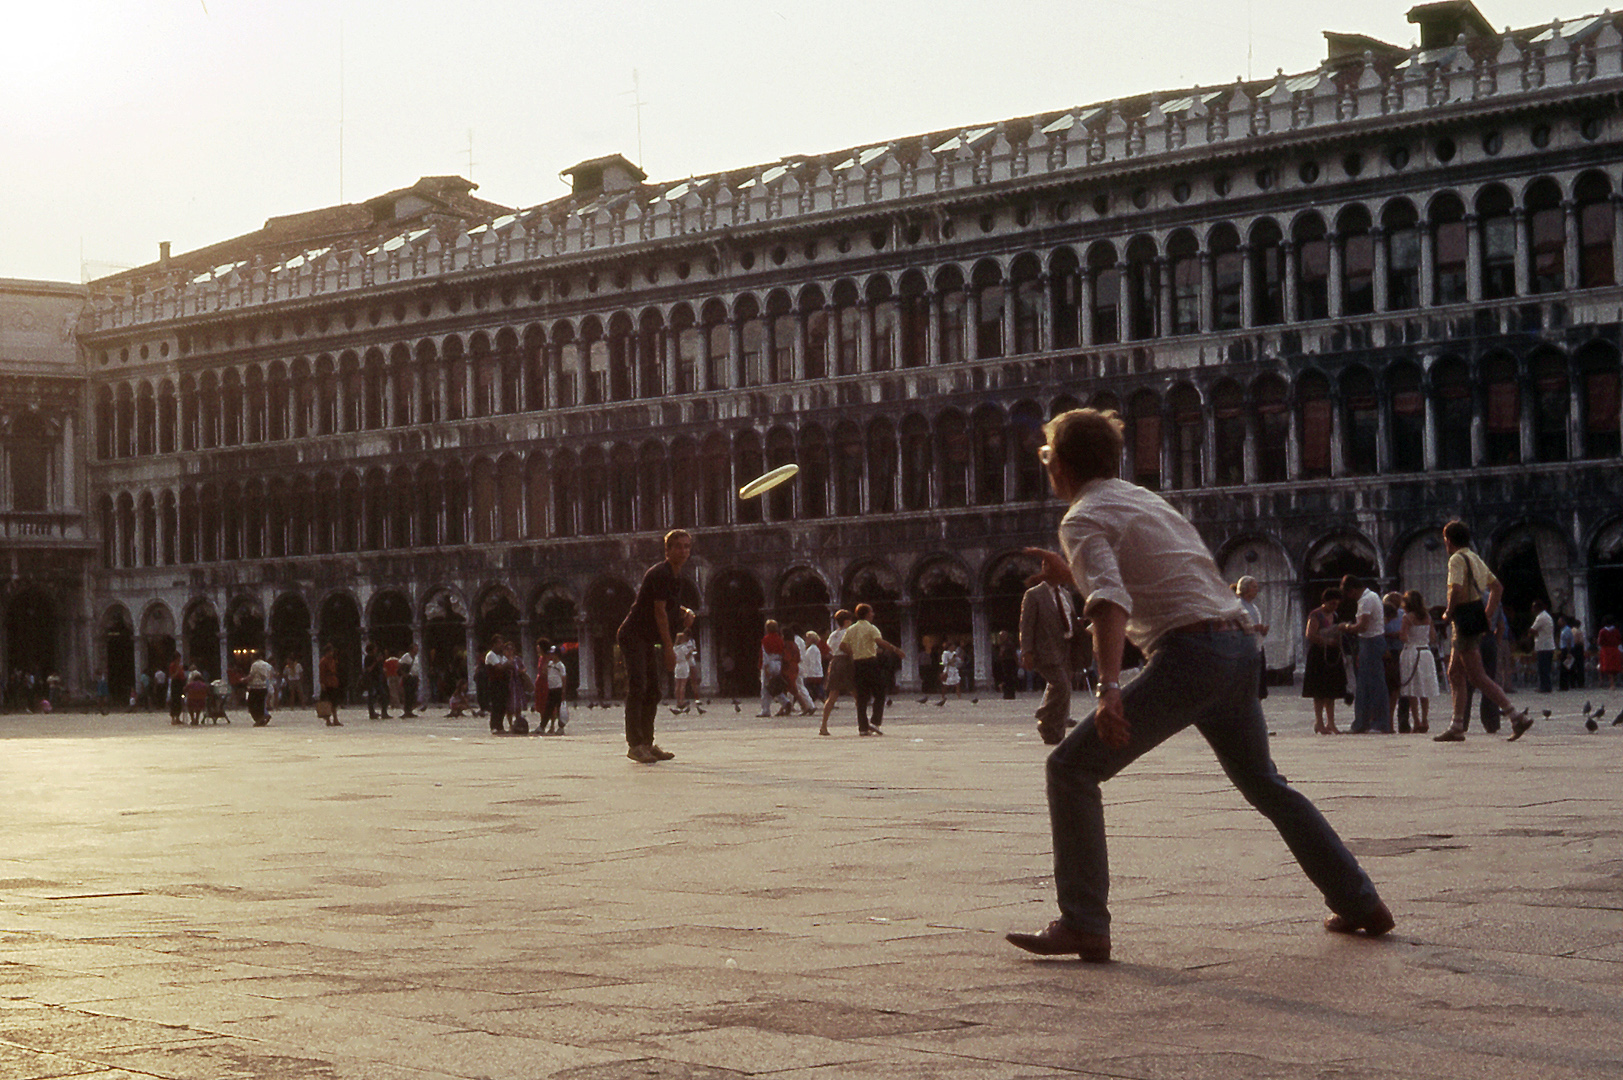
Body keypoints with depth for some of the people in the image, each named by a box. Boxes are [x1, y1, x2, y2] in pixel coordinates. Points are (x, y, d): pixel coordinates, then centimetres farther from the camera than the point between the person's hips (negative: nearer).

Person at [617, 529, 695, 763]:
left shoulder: (674, 577, 14)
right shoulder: (660, 574, -16)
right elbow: (659, 612, -19)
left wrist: (685, 613, 7)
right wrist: (669, 649, -18)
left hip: (647, 639, 10)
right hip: (633, 636, -10)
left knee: (652, 691, 10)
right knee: (637, 688, -17)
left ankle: (647, 744, 15)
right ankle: (634, 744, -22)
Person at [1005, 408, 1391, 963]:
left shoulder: (1084, 518, -2)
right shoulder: (1144, 499, 25)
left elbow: (1111, 602, -21)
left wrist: (1109, 688, -32)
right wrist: (1071, 576, 46)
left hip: (1190, 653, -9)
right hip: (1240, 646, 9)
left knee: (1072, 768, -5)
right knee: (1264, 784, 26)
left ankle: (1083, 926, -11)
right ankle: (1360, 904, 29)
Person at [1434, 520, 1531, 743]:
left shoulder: (1457, 559, -11)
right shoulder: (1475, 558, 18)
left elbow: (1457, 590, -26)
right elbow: (1497, 587, 23)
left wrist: (1448, 614, -12)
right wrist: (1488, 614, 21)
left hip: (1465, 622, -10)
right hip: (1477, 621, 10)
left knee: (1477, 677, -10)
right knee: (1455, 674, 13)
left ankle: (1517, 717, -15)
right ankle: (1457, 727, 12)